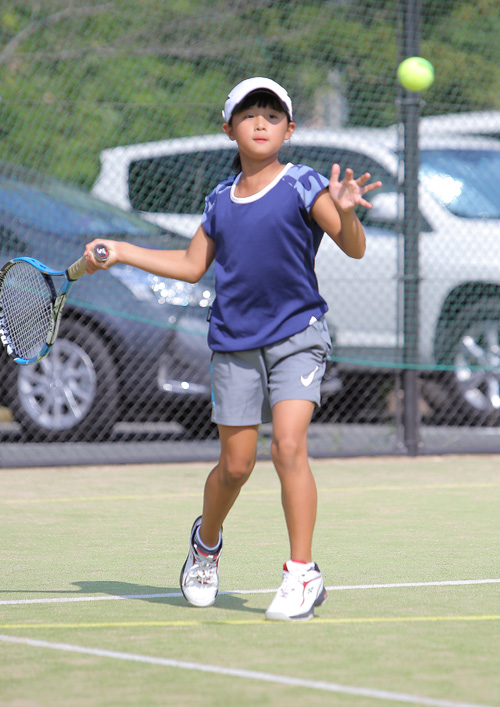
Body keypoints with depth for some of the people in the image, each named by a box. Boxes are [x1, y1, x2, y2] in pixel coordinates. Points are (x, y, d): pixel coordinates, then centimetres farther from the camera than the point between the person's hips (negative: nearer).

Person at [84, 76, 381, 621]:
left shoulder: (302, 186, -4)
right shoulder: (220, 200, 10)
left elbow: (354, 248, -12)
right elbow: (192, 265, 21)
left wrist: (344, 211, -33)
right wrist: (120, 252, 18)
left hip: (296, 335, -3)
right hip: (235, 344, 3)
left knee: (288, 446, -18)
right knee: (235, 464, 5)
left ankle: (302, 574, -12)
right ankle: (206, 543, 34)